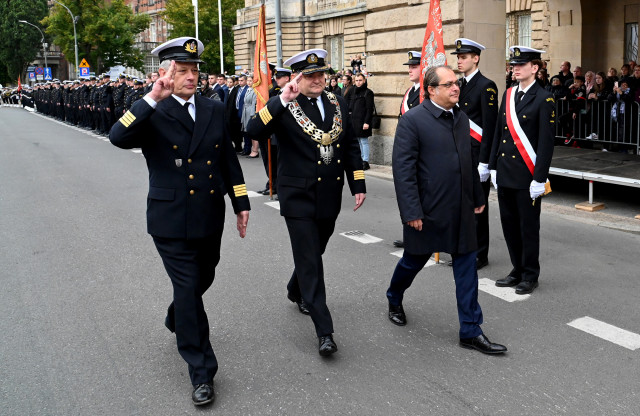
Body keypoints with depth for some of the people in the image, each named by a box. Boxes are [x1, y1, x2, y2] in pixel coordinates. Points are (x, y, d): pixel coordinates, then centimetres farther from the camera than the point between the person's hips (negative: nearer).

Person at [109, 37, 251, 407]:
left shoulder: (214, 110, 6)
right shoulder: (151, 113, -8)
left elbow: (228, 158, 11)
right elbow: (119, 138, -28)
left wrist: (241, 203, 10)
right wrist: (154, 98, -31)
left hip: (210, 218, 5)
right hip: (172, 222, -5)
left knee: (203, 280, 22)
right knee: (188, 289, -1)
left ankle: (178, 320, 55)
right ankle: (202, 372, 11)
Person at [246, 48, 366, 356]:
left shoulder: (338, 104, 7)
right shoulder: (284, 107, -9)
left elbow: (350, 146, 13)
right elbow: (254, 131, -26)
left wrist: (358, 185, 9)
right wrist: (282, 100, -31)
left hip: (330, 196, 6)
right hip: (298, 197, -5)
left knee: (314, 252, 21)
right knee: (309, 261, -6)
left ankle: (296, 292, 50)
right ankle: (324, 331, -2)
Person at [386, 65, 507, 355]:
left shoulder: (461, 118, 9)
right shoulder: (413, 120, -12)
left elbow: (470, 162, 16)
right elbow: (403, 168, -16)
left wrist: (478, 197, 16)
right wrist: (411, 211, -19)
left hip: (461, 211, 5)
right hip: (428, 211, -5)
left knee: (466, 268, 6)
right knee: (414, 261, 14)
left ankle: (471, 331, 15)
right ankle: (394, 300, 44)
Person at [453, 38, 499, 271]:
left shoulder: (486, 86, -10)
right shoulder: (458, 86, 14)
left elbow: (489, 127, -15)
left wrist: (484, 162, -18)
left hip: (476, 156, -8)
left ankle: (480, 255, 10)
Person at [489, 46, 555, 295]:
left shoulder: (544, 99, -9)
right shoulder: (508, 94, 11)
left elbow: (546, 142, -12)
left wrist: (539, 179, -15)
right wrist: (494, 167, 12)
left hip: (527, 176, -6)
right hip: (505, 173, 6)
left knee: (528, 226, 4)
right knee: (509, 224, 12)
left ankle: (530, 275, 18)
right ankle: (518, 270, 26)